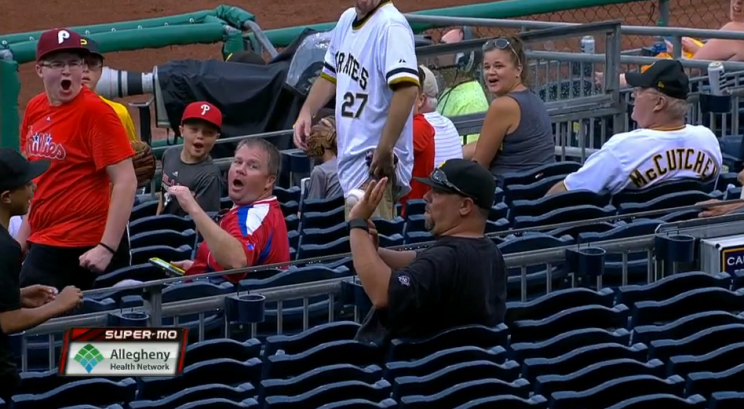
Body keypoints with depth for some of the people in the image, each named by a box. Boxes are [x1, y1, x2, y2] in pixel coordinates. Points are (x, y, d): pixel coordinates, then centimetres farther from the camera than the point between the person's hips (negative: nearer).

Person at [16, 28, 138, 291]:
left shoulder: (95, 111, -13)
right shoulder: (35, 109, 9)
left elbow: (126, 181, -18)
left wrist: (107, 248, -23)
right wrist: (24, 233, 20)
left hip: (83, 252, -8)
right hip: (41, 246, 8)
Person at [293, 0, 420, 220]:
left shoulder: (390, 25, -16)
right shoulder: (346, 20, 13)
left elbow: (407, 88, -26)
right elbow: (329, 76, 27)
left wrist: (384, 151, -28)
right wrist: (306, 111, 10)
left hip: (376, 163, -9)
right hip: (350, 160, 9)